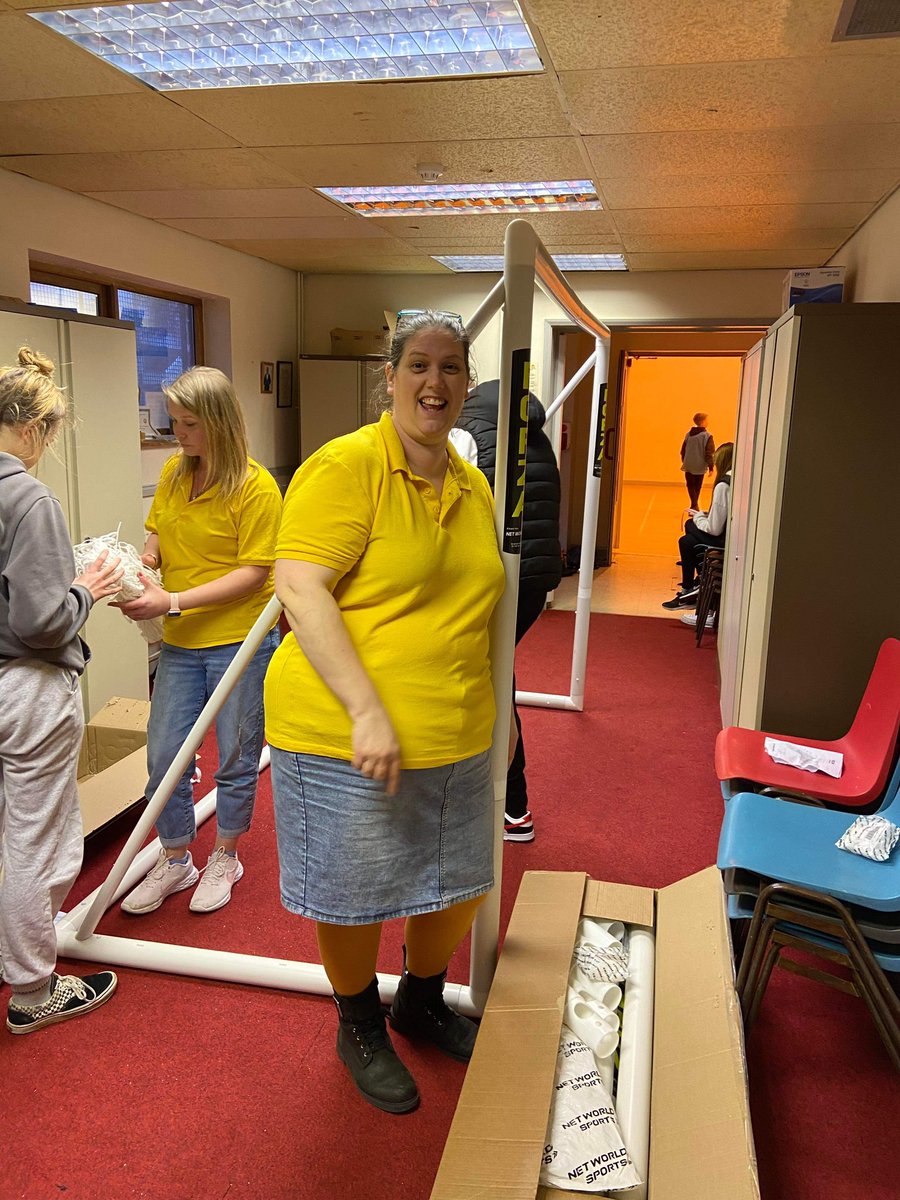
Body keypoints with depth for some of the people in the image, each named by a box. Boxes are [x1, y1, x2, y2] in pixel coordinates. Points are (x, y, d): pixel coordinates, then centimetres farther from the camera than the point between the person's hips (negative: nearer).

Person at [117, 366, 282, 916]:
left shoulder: (255, 486, -14)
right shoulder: (173, 473, 4)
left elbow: (253, 572, -17)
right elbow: (157, 535, 15)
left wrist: (173, 601, -22)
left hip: (241, 640, -5)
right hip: (181, 643, 5)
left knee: (236, 758, 10)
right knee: (164, 758, 8)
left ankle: (225, 858, 32)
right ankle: (174, 860, 30)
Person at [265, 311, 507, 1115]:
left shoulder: (474, 487, 9)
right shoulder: (346, 466, -13)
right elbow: (300, 589, -20)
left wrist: (496, 714, 19)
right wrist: (368, 712, -25)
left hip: (456, 738, 7)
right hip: (346, 735, -6)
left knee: (460, 883, 19)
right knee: (355, 893, 11)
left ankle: (422, 1004, 49)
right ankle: (361, 1029, 42)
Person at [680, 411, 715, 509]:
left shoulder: (688, 434, 3)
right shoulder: (707, 436, -11)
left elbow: (683, 450, 11)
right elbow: (709, 453, -13)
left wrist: (684, 462, 23)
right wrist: (711, 467, -9)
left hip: (688, 466, 2)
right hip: (700, 467, -2)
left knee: (691, 486, 5)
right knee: (697, 487, 11)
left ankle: (694, 505, -14)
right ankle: (694, 505, 20)